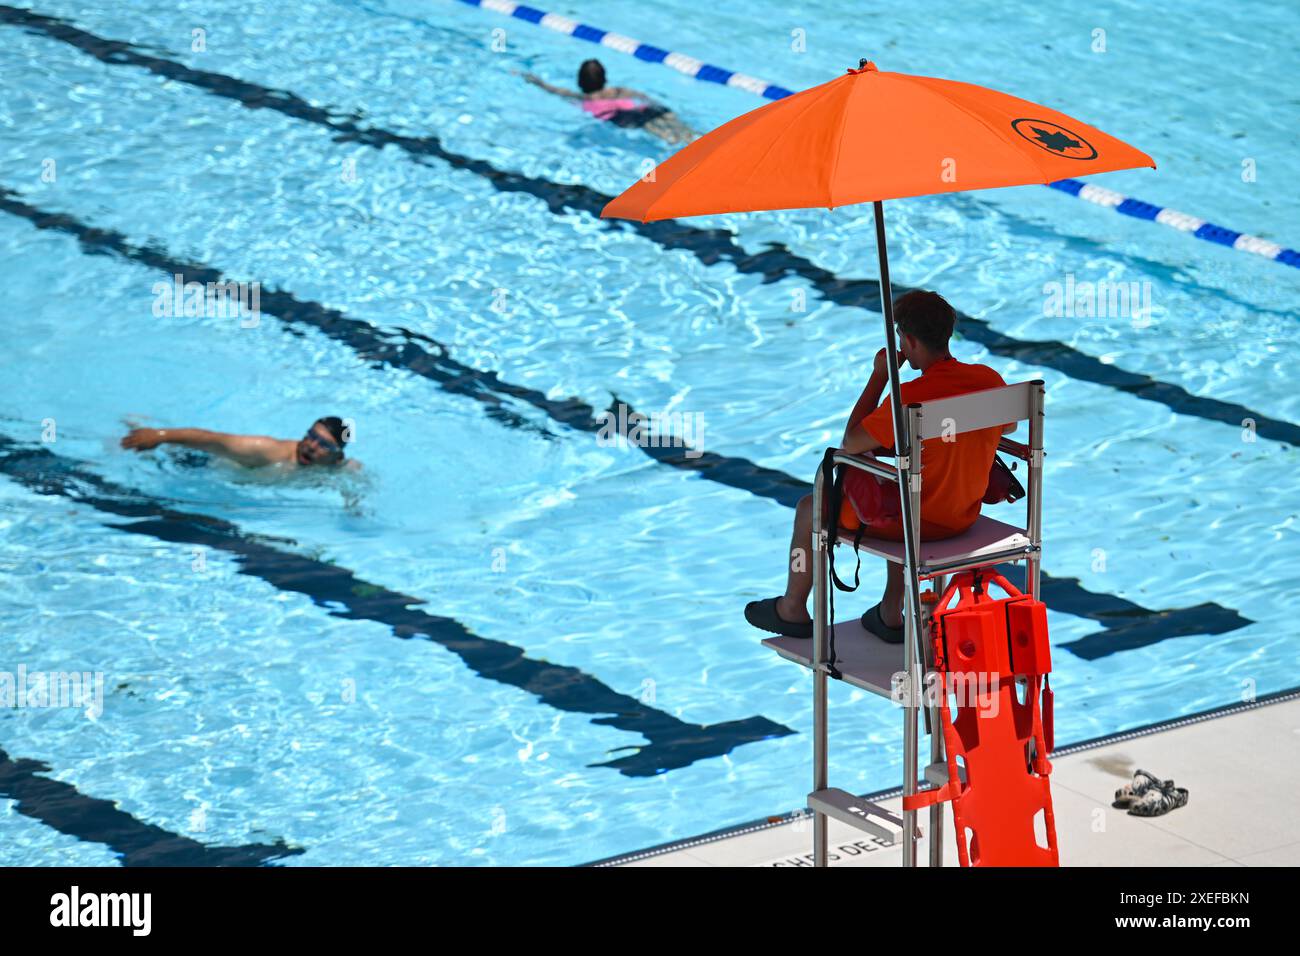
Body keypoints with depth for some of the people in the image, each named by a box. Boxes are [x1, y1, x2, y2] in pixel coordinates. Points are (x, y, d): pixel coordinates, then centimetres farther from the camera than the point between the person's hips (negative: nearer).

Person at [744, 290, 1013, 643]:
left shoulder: (910, 397, -29)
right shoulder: (990, 380, -10)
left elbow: (850, 443, -17)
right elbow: (1008, 426, 12)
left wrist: (879, 376, -13)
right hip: (966, 515, 7)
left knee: (810, 508, 16)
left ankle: (792, 611, 38)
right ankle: (891, 615, 41)